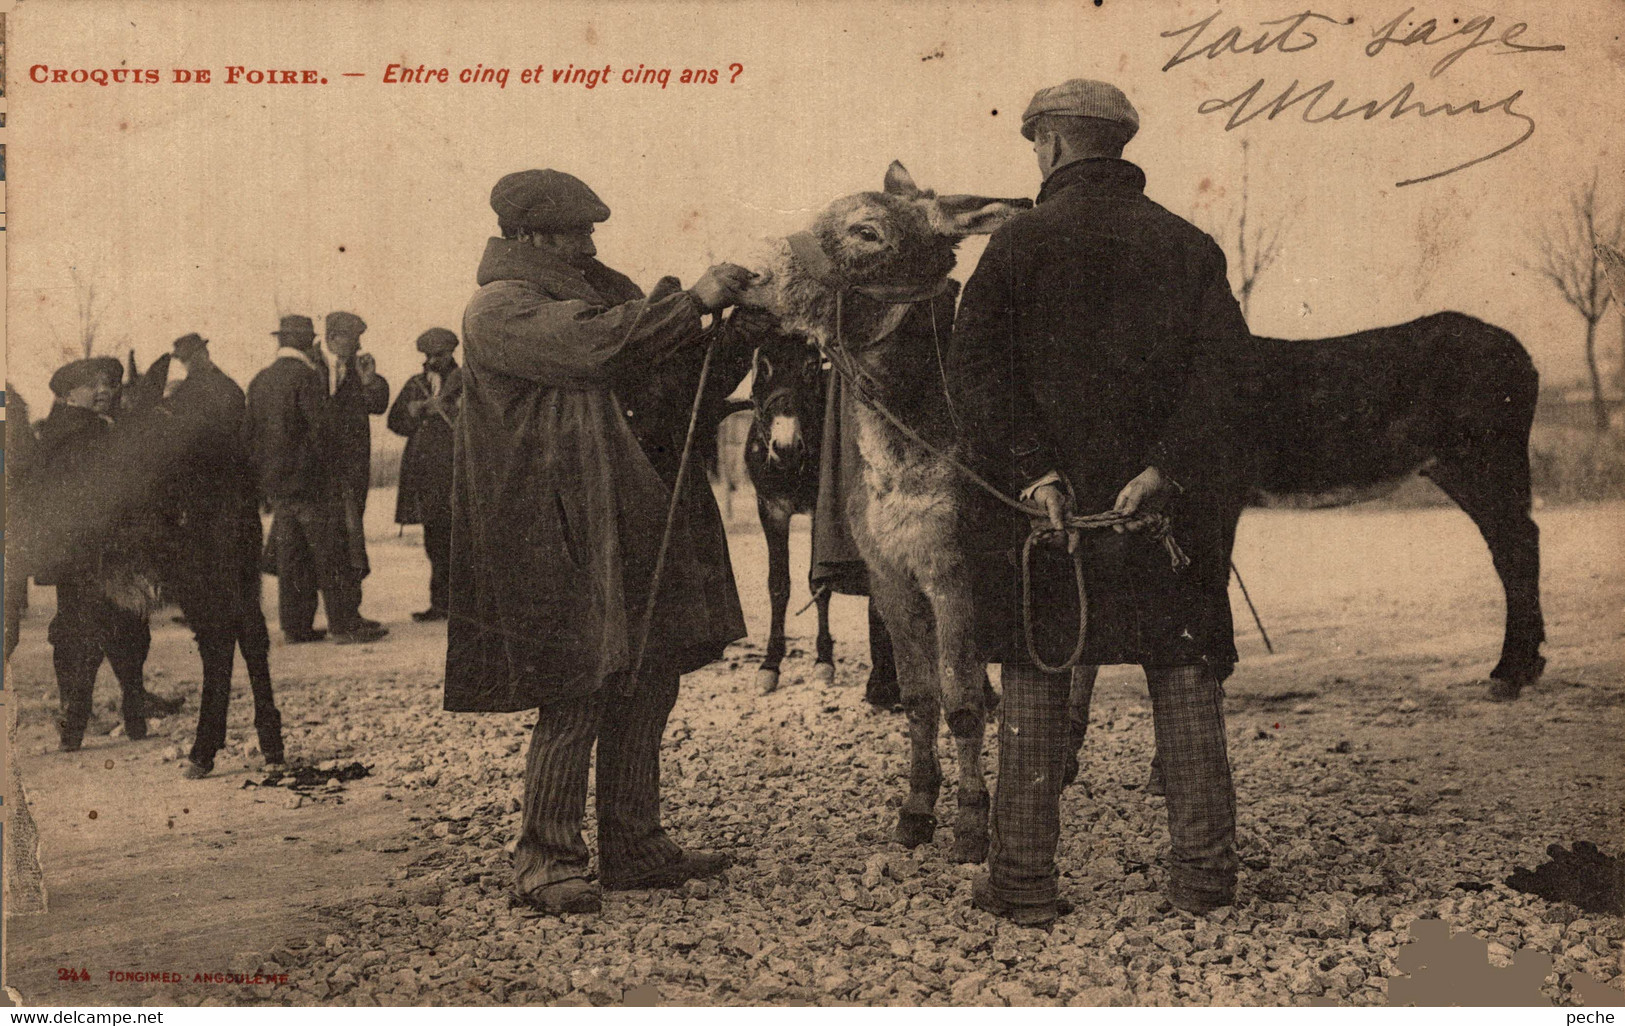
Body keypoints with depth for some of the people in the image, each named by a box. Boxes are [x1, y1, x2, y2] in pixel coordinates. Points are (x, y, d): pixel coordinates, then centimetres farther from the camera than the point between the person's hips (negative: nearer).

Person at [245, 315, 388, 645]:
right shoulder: (306, 377, -11)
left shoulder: (259, 381, 12)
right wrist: (324, 473, -5)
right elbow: (318, 429, -15)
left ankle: (295, 626, 12)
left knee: (291, 556, 11)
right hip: (308, 481, -7)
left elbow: (250, 433, 15)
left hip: (275, 483, 7)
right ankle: (345, 624, -3)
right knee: (331, 555, -3)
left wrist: (263, 478, 19)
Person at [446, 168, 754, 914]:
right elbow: (598, 345, -23)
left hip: (625, 530, 9)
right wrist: (693, 301, -17)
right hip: (555, 539, -9)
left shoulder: (589, 292, 20)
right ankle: (545, 863, 6)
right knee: (576, 699, -8)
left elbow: (657, 376, 21)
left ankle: (634, 849, 20)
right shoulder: (500, 312, -8)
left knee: (647, 684, 9)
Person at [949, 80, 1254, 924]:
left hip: (1050, 498, -2)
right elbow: (1221, 364, -4)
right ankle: (1204, 869, 11)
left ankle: (1022, 879, 8)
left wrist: (1031, 469, -14)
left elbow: (976, 366, -10)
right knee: (1185, 675, 9)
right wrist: (1165, 467, -11)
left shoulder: (1019, 243, 2)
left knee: (1034, 679, 6)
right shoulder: (1189, 246, 9)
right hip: (1171, 506, 2)